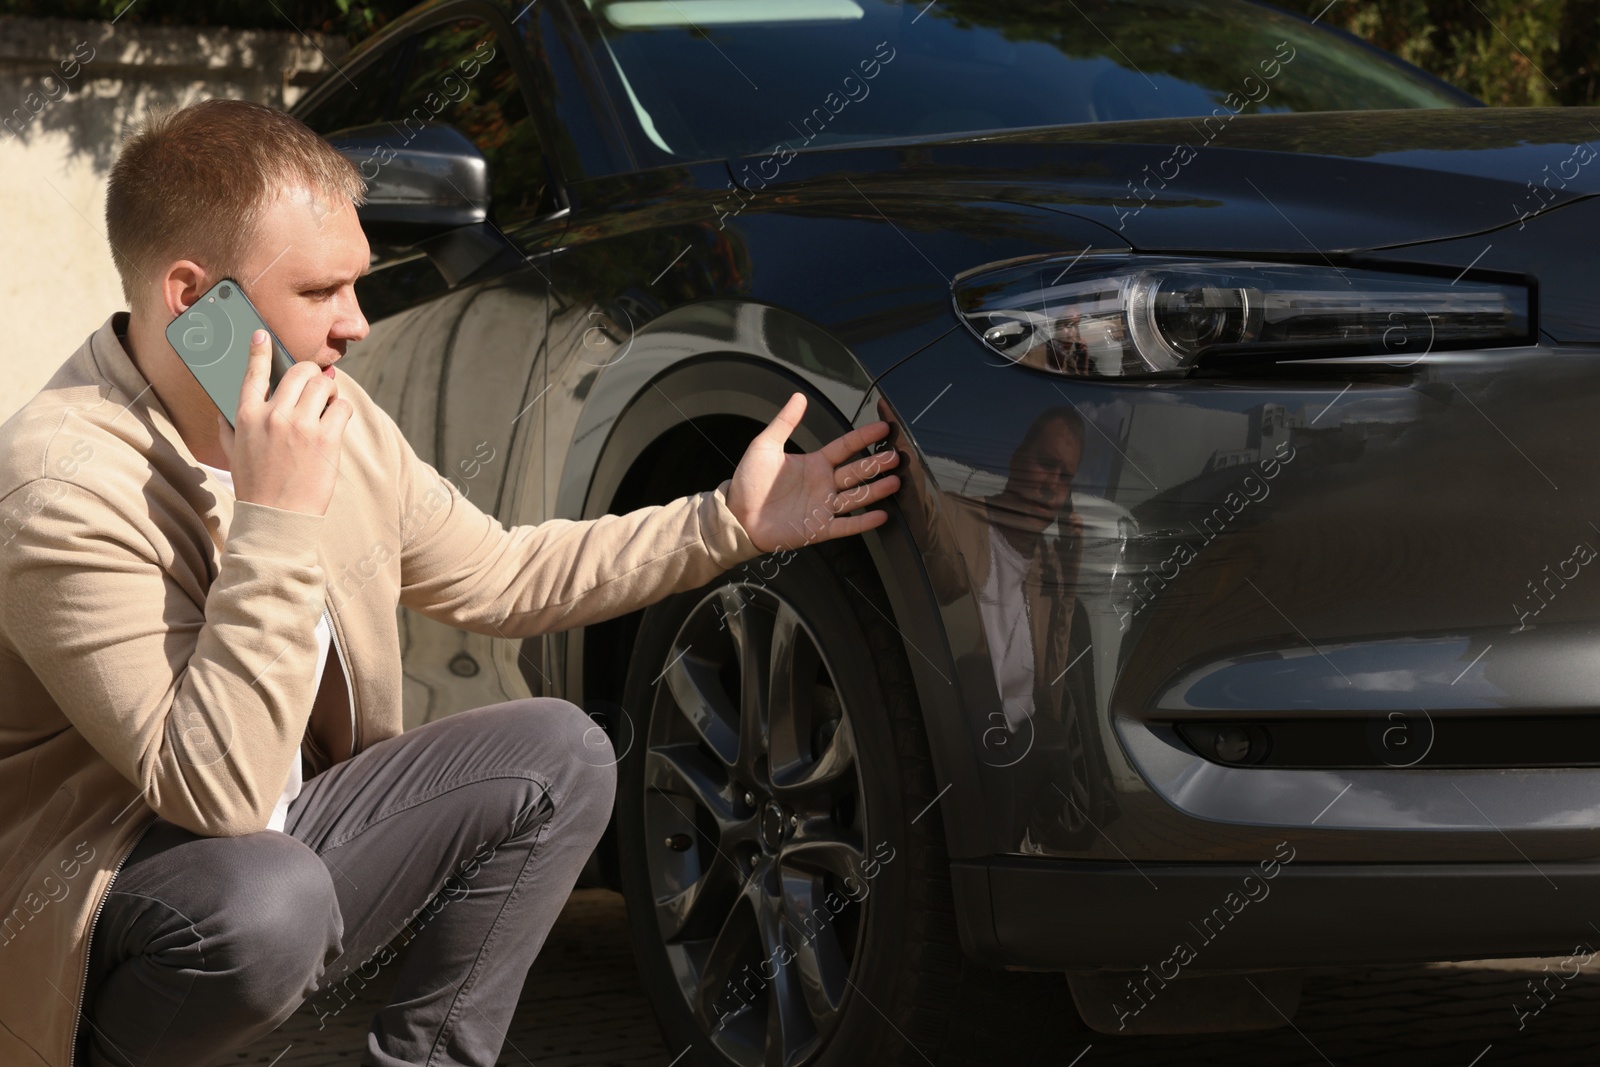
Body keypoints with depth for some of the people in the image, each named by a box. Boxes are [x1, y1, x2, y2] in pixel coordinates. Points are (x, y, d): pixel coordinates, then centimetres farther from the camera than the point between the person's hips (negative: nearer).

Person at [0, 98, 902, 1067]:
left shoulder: (329, 415, -1)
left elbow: (500, 577, 14)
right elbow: (217, 792, -31)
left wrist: (728, 524, 8)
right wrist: (275, 520, -35)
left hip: (280, 840, 8)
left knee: (558, 756, -2)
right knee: (265, 898, -38)